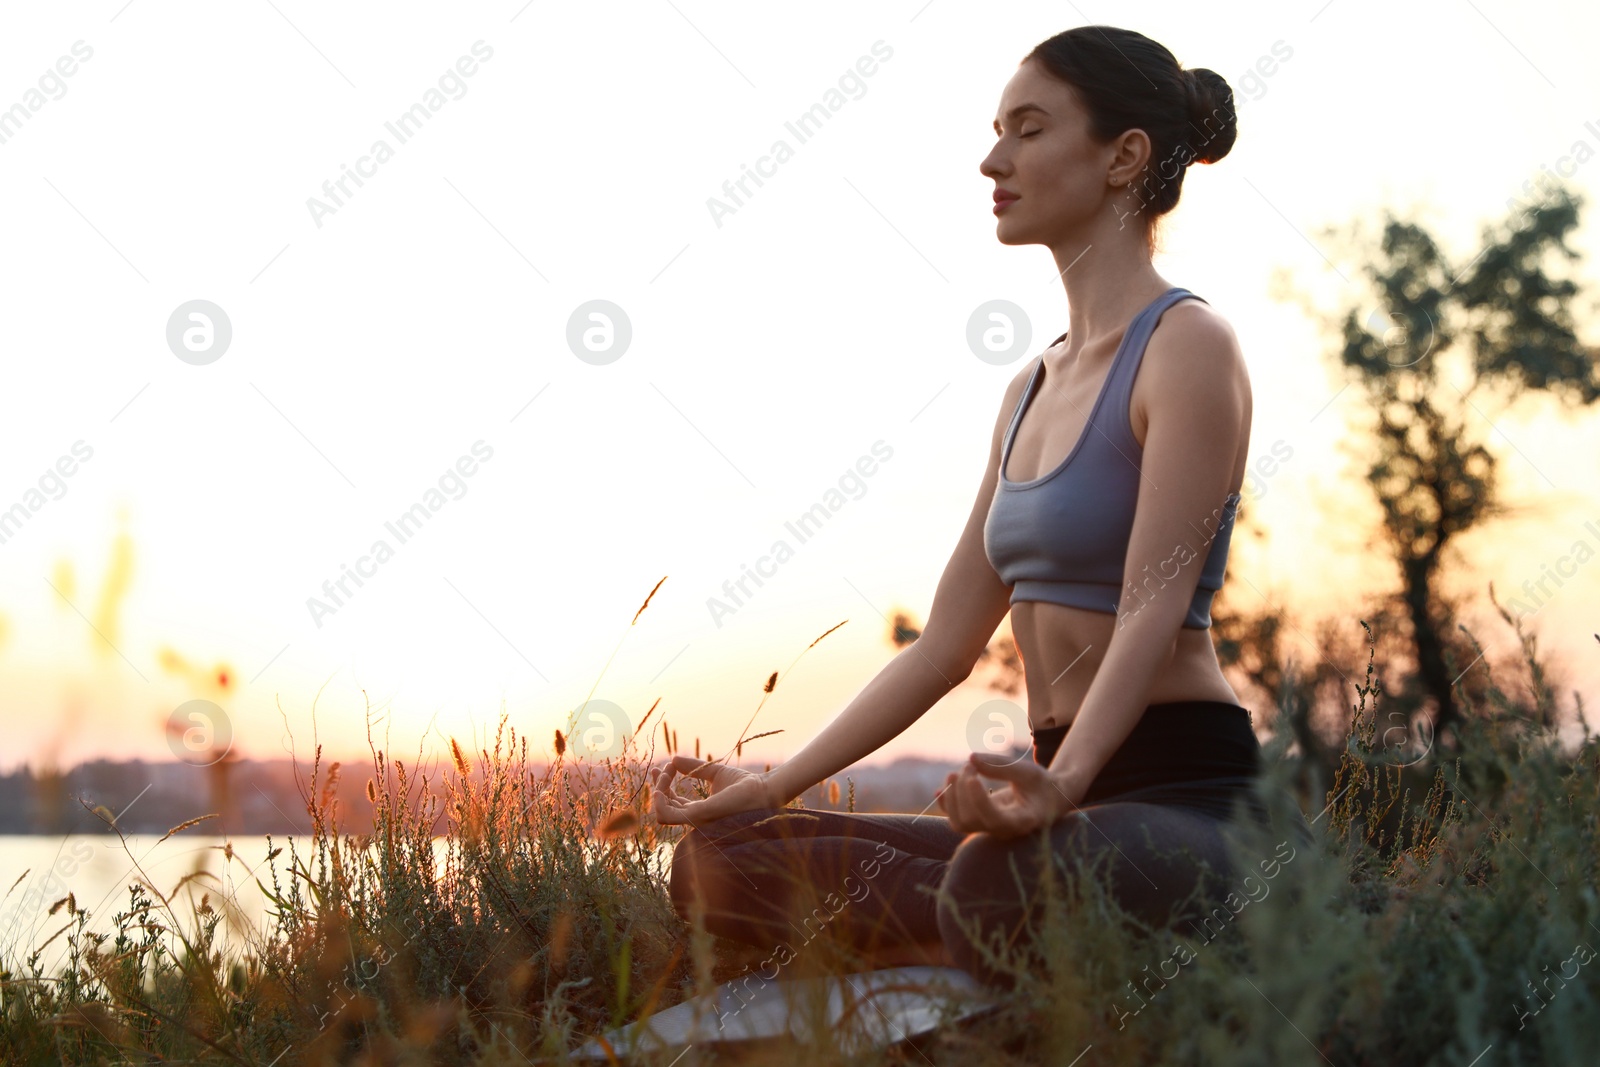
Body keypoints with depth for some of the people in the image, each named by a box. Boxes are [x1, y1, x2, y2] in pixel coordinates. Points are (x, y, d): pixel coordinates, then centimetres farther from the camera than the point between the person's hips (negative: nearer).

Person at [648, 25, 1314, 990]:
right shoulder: (1035, 387, 17)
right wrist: (777, 787, 11)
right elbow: (948, 641, 16)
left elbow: (1153, 609, -20)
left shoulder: (1188, 347, -8)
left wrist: (1058, 785, -36)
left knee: (993, 888, -40)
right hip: (1078, 801, 8)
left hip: (1193, 801, -8)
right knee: (719, 863, -4)